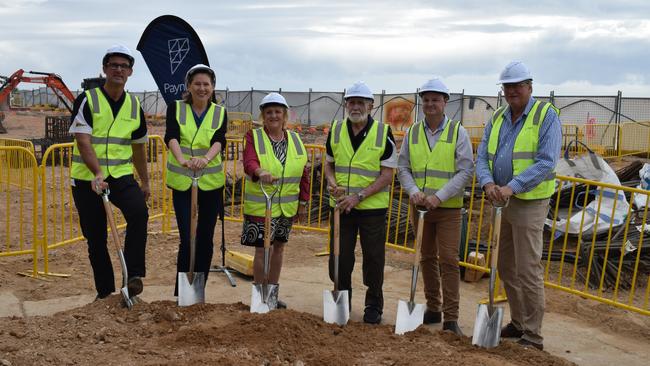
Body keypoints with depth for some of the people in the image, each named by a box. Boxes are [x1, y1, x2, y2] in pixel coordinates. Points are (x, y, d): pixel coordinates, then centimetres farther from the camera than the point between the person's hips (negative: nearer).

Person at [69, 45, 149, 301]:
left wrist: (145, 182, 20)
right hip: (87, 179, -2)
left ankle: (134, 274, -18)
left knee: (139, 213, -26)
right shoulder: (87, 100, -5)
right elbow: (83, 142, -16)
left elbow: (138, 147, 18)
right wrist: (97, 174, -31)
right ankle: (105, 290, 19)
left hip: (122, 176, 2)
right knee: (95, 239, 4)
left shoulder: (135, 106, 8)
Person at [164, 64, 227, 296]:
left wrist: (206, 158, -36)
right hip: (182, 182, -1)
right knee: (187, 239, -6)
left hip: (211, 182, 2)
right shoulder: (176, 109, 0)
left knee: (205, 239, 8)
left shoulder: (220, 113, 4)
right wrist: (181, 159, -38)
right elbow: (171, 137, -17)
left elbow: (219, 140, -14)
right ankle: (180, 293, 9)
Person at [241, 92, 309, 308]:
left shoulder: (295, 140, 6)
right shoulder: (254, 137, -4)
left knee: (279, 247, 13)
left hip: (286, 207, 4)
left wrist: (303, 203, 8)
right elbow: (249, 161, -23)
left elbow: (304, 174, 9)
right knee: (261, 249, 0)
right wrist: (260, 172, -45)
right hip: (260, 207, -4)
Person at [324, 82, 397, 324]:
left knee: (373, 259, 7)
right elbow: (329, 163, 14)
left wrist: (359, 196, -18)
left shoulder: (383, 133, -7)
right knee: (339, 258, 9)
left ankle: (374, 306, 26)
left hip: (372, 208, -3)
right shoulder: (335, 131, 4)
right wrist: (333, 183, -8)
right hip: (340, 207, 3)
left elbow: (387, 174, -9)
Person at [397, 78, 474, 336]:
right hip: (420, 206, 4)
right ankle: (433, 308, 26)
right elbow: (402, 167, 8)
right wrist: (413, 191, -11)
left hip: (448, 208, -4)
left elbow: (466, 170, -8)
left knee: (449, 261, -7)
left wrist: (439, 196, -16)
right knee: (427, 258, 12)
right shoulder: (412, 133, 7)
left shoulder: (458, 132, -3)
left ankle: (451, 317, 0)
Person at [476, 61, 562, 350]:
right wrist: (488, 183, -16)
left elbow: (546, 162, -18)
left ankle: (532, 336, 7)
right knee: (506, 267, 15)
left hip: (529, 204, -7)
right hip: (500, 202, 7)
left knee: (528, 270, -4)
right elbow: (482, 157, 5)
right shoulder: (497, 119, 11)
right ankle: (518, 323, 30)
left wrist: (512, 187, -26)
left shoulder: (546, 116, -8)